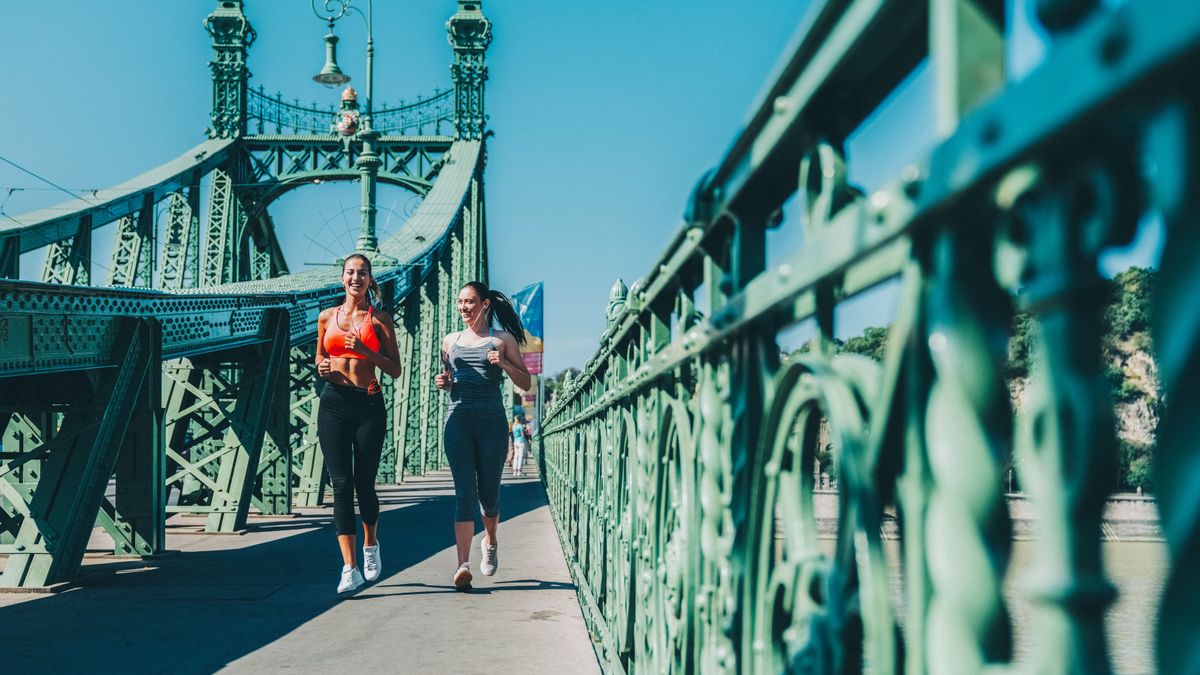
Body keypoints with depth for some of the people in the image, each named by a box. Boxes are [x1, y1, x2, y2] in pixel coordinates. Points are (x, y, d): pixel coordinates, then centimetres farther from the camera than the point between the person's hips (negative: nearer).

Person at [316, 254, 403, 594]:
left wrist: (366, 351, -13)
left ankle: (370, 544, 32)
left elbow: (395, 370, 2)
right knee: (341, 484, -5)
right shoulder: (327, 317, 11)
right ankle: (349, 568, -5)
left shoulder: (380, 319, 5)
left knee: (364, 483, 2)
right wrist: (322, 367, 2)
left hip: (369, 403, -1)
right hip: (334, 402, 2)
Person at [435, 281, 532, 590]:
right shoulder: (450, 341, 15)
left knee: (489, 491, 6)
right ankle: (463, 565, -17)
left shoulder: (502, 340, 6)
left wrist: (504, 364, -11)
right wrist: (443, 382, 4)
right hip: (458, 420, 1)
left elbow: (525, 383, 6)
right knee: (464, 491, -10)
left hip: (492, 422, -1)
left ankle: (490, 541, 36)